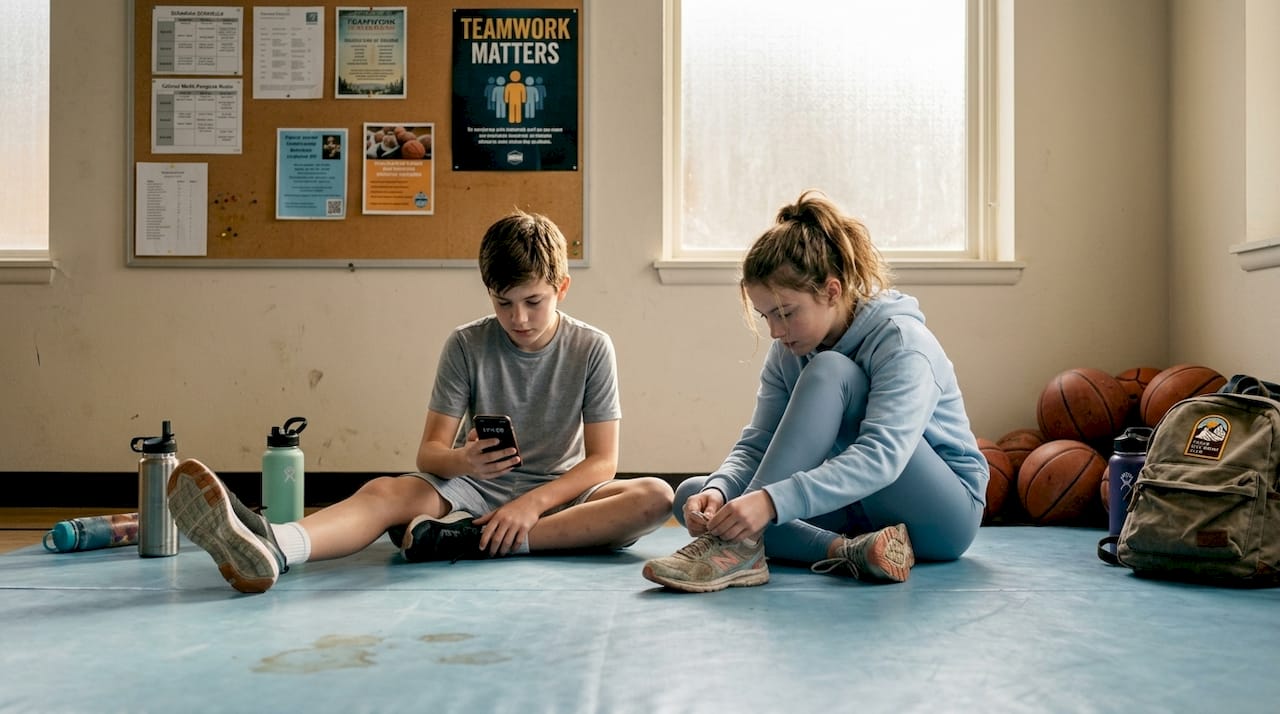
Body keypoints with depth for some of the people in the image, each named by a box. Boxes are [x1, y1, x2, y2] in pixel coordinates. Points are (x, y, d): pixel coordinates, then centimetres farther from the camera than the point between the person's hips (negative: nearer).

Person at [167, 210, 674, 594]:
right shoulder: (467, 345, 0)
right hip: (477, 487, 1)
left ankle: (465, 540, -39)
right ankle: (269, 547, -61)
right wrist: (462, 461, -28)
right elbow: (429, 451, -3)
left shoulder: (590, 348, -2)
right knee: (387, 491, -28)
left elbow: (601, 460, -7)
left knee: (654, 497, -30)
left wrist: (532, 503, -24)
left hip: (557, 494, 0)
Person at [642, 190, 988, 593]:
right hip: (858, 508, 7)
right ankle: (846, 551, -30)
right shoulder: (788, 352, 0)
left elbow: (880, 459, -34)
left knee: (829, 371, -29)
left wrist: (771, 501, -46)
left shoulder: (901, 341, -20)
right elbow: (757, 444, -4)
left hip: (944, 515, -6)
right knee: (691, 494, -12)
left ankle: (738, 546, -35)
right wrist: (718, 490, -28)